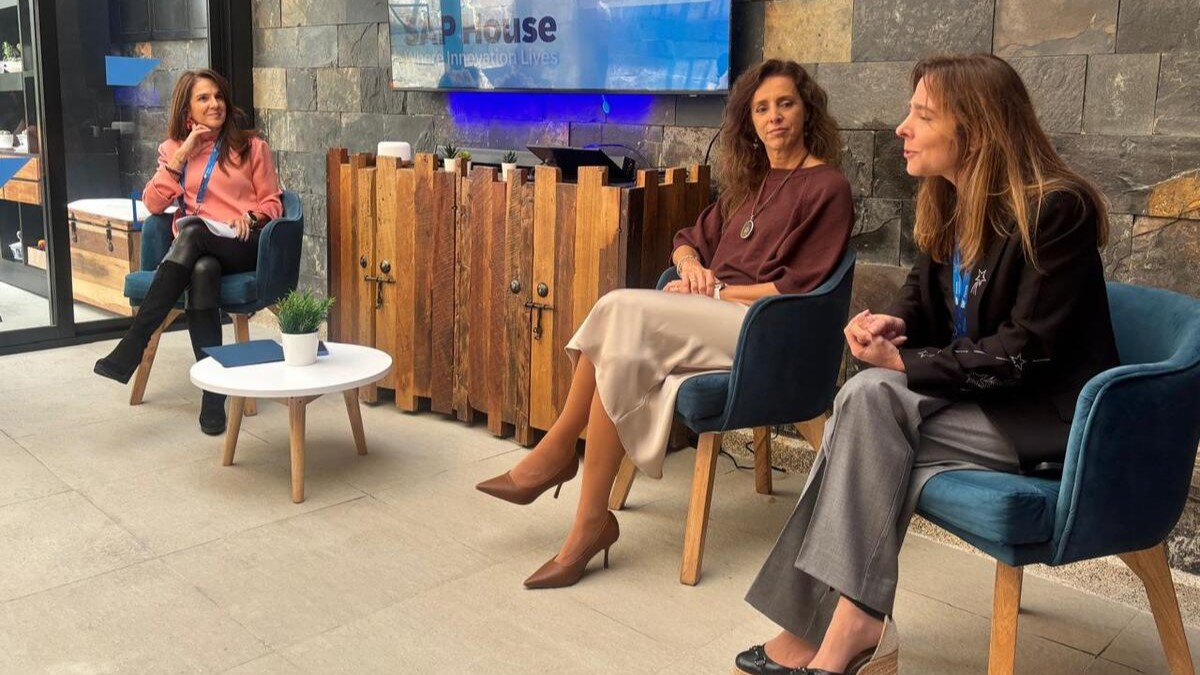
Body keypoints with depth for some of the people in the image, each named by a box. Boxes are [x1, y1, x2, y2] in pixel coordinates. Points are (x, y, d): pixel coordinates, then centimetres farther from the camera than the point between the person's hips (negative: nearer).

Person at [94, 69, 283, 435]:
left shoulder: (252, 145, 13)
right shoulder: (173, 148, 18)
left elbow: (272, 203, 12)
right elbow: (153, 204, 5)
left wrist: (250, 216, -10)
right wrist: (182, 155, -2)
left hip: (242, 246, -2)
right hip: (194, 251, 2)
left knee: (191, 231, -36)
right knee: (201, 273, -38)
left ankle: (130, 350, -38)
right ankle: (214, 391, -39)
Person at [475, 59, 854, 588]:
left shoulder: (826, 187, 0)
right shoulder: (752, 181, 22)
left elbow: (801, 285, -8)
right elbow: (689, 240, 25)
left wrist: (717, 292, -10)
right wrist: (692, 264, 1)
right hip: (712, 313, 6)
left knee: (621, 312, -27)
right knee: (620, 351, -25)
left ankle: (556, 454, -14)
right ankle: (590, 522, -22)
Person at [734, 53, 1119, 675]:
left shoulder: (1057, 210, -19)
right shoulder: (949, 205, 4)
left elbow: (1026, 351, -22)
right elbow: (923, 300, 15)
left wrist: (901, 363, -23)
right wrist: (888, 326, -9)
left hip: (1049, 415, -6)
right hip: (980, 395, 7)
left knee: (873, 397, -25)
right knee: (867, 401, -22)